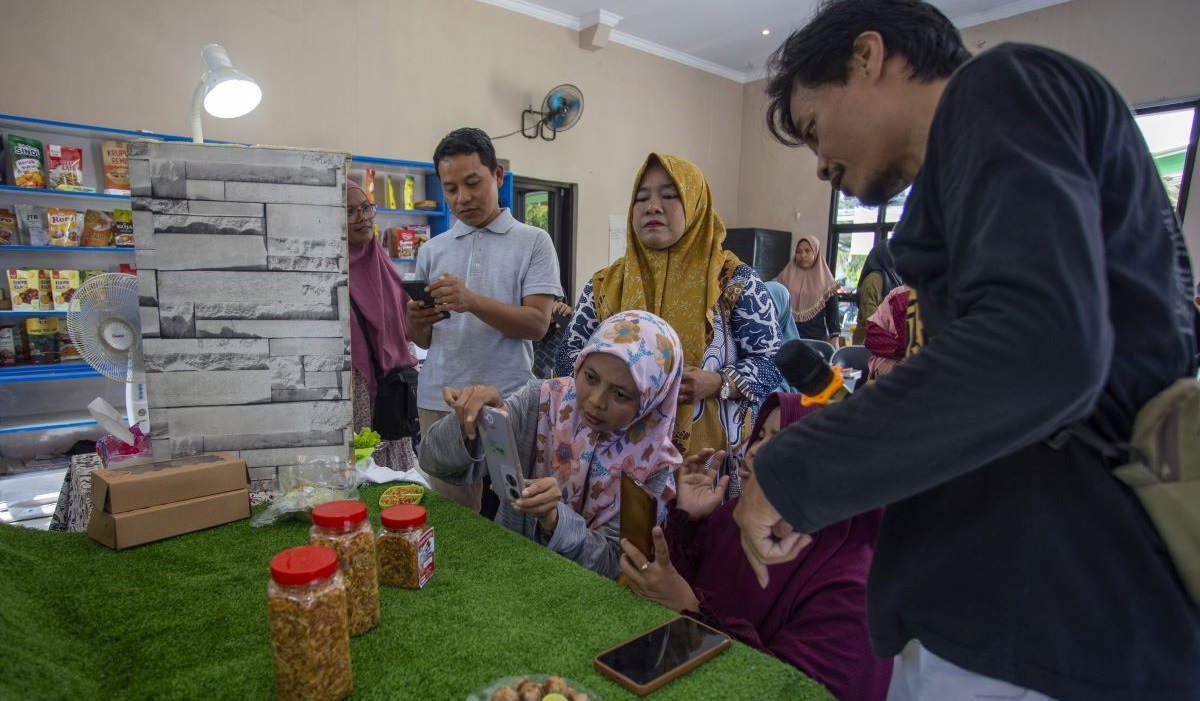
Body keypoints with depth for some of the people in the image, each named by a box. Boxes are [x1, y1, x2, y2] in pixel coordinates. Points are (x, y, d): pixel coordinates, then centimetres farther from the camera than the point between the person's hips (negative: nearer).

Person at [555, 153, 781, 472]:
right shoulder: (606, 284, 3)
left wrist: (716, 383, -21)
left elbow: (772, 361, -3)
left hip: (710, 449, -1)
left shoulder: (735, 279, -4)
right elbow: (568, 354, 5)